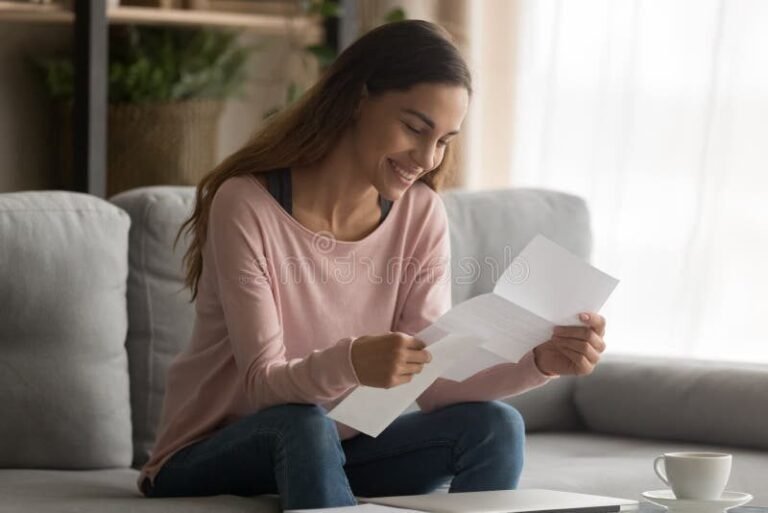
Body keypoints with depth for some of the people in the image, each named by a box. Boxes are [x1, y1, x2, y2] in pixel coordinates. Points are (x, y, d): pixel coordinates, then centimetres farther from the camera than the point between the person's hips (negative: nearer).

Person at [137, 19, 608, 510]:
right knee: (304, 425, -36)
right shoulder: (247, 205, -20)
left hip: (336, 452, 5)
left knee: (494, 426, -17)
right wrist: (349, 364, -46)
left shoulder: (420, 215, -5)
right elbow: (263, 382, -24)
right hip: (211, 459, -5)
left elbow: (437, 380, -11)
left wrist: (540, 361, -29)